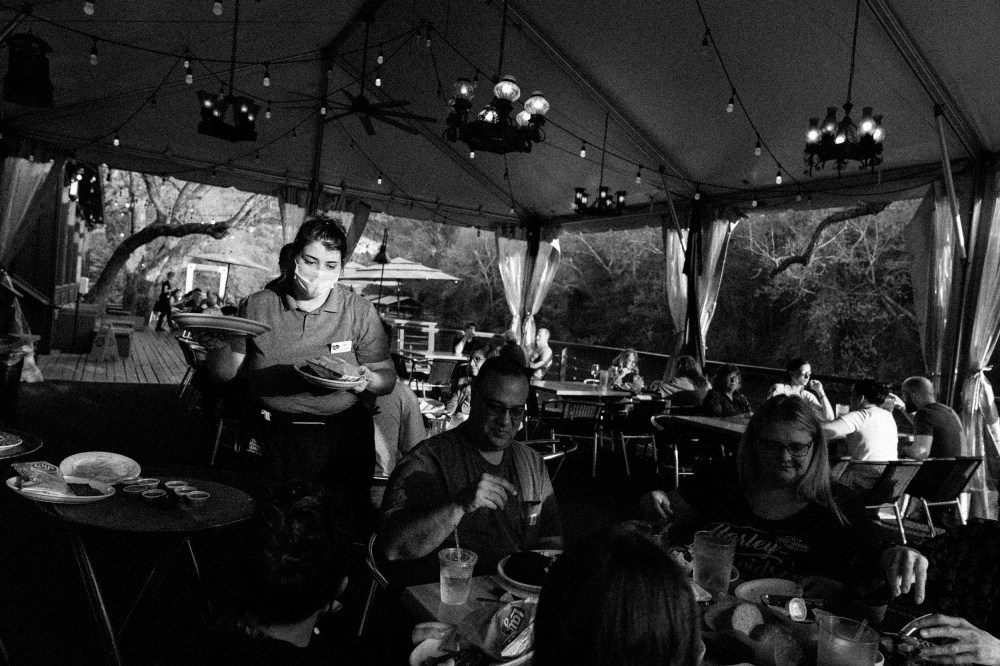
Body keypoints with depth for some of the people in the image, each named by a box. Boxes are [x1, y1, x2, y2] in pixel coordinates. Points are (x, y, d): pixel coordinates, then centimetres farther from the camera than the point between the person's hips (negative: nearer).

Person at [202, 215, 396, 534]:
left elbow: (388, 377, 1)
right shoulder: (256, 306, 1)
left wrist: (369, 380, -20)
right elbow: (225, 373, 8)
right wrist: (219, 348, -13)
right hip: (270, 440, 1)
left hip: (341, 441, -1)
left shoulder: (360, 312, -2)